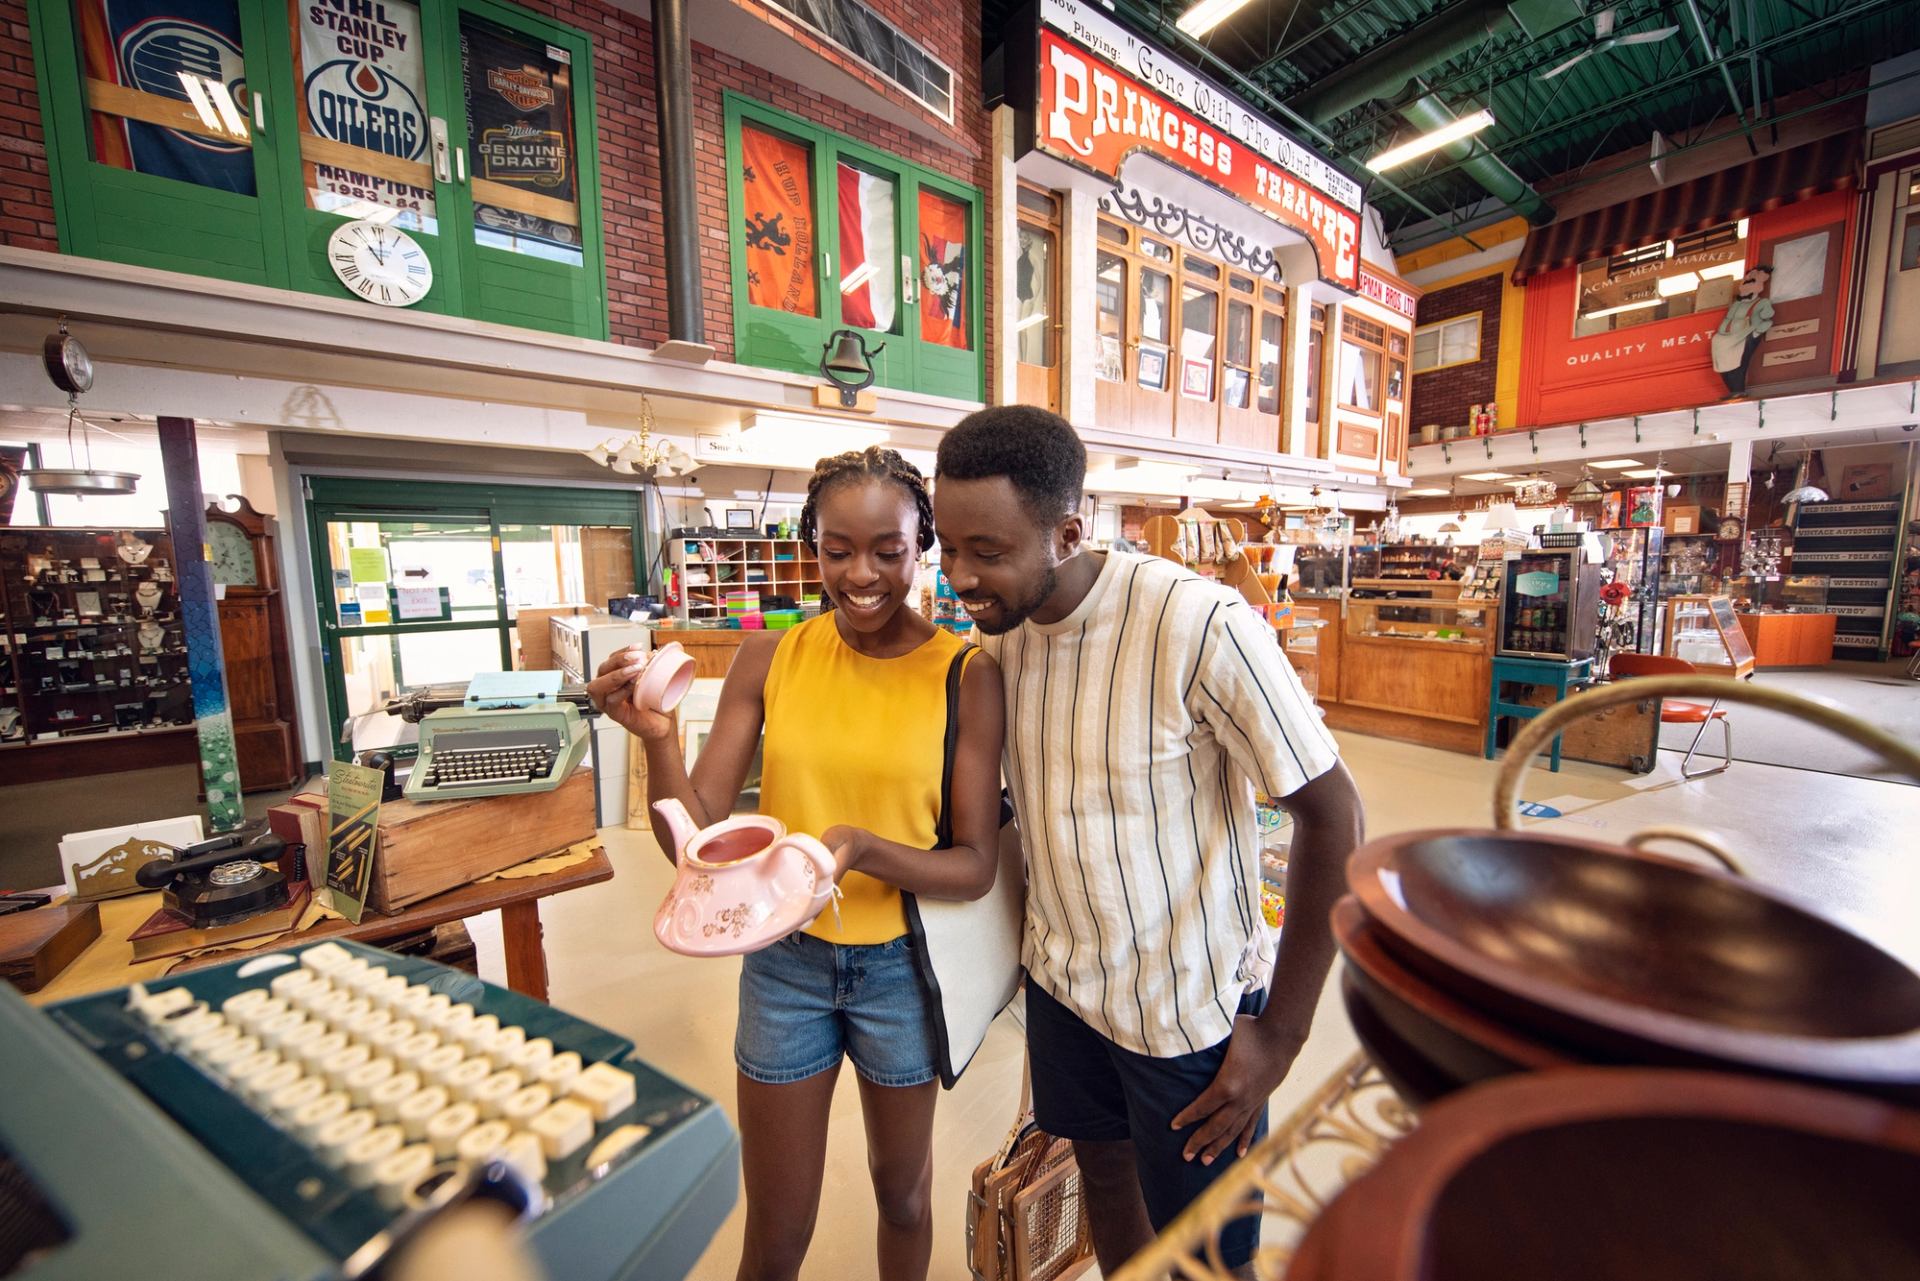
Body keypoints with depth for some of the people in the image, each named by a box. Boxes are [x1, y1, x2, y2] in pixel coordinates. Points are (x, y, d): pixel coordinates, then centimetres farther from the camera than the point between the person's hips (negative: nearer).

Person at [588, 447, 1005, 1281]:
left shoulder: (965, 673, -15)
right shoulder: (770, 660, -8)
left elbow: (975, 867, -13)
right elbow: (697, 839, -9)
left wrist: (863, 848, -30)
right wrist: (657, 739, -26)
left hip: (900, 966, 0)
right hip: (785, 962, 1)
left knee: (902, 1194, 27)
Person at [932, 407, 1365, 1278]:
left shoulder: (1202, 628, -27)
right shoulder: (997, 624, -8)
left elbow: (1333, 816, -18)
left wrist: (1281, 1033, -14)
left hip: (1187, 1005, -4)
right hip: (1061, 977, 5)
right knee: (1102, 1166, 26)